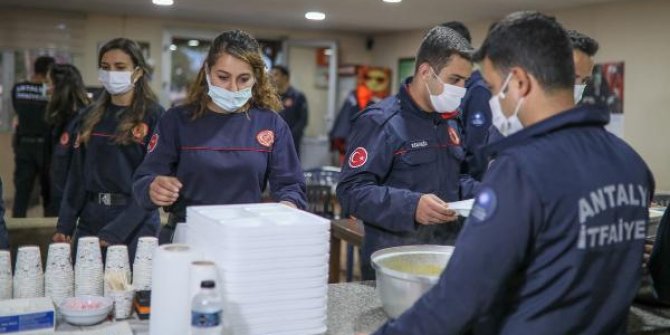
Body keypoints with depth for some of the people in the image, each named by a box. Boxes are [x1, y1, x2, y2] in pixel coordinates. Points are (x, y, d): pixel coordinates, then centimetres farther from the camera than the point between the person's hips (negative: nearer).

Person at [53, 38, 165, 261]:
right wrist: (64, 226, 0)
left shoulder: (154, 116, -7)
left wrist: (114, 232, -19)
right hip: (90, 221, 5)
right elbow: (77, 173, 10)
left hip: (135, 224, -4)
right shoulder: (91, 116, 9)